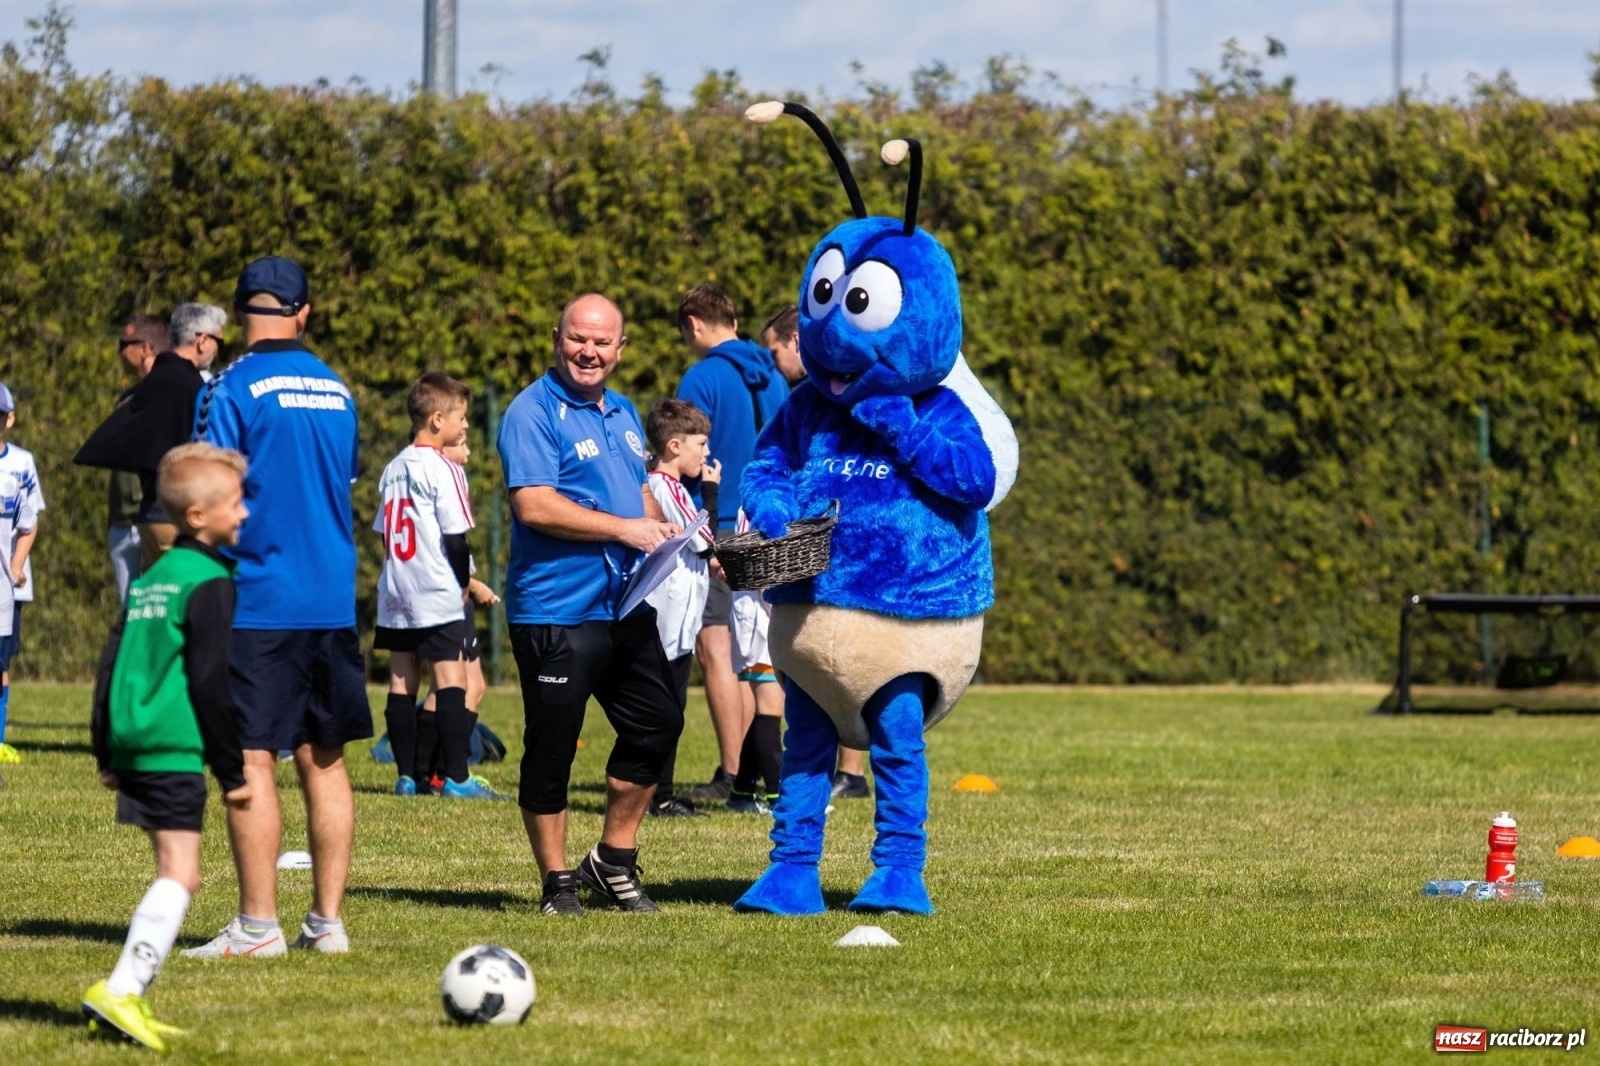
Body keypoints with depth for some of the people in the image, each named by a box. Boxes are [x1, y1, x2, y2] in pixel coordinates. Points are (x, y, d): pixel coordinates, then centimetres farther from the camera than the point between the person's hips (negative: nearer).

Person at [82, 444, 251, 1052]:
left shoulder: (150, 579, 17)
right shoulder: (210, 583, -9)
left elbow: (112, 665, 19)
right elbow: (209, 683, -13)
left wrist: (106, 754, 24)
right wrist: (232, 772, -9)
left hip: (133, 747, 9)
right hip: (175, 751, -9)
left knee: (174, 873, 15)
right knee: (180, 874, -11)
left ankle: (129, 1000, 12)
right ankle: (120, 991, -22)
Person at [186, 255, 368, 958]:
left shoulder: (233, 388, -9)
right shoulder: (336, 390, 11)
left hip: (255, 602, -6)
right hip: (333, 602, 6)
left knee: (249, 758, -4)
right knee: (324, 760, 10)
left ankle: (258, 925, -6)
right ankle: (326, 921, 11)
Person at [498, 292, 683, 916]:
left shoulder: (622, 414, 16)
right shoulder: (534, 413, -10)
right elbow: (534, 505, -21)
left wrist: (666, 532, 6)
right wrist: (625, 528, -20)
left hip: (626, 606, 8)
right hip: (555, 611, -8)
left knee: (657, 723, 12)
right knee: (551, 749, -1)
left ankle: (613, 862, 25)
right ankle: (557, 883, 9)